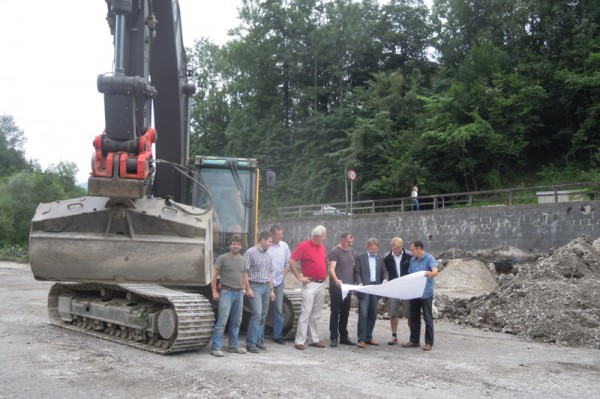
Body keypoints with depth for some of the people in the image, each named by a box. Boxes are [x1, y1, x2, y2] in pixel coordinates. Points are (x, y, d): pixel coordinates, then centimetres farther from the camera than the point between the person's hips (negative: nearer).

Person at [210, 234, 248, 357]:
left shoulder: (242, 260, 12)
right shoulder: (223, 258, -5)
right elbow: (214, 275, -5)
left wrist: (243, 288, 13)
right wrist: (214, 291, -10)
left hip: (239, 293, 6)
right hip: (226, 292, -6)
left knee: (236, 322, 11)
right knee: (222, 321, -10)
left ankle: (234, 346, 22)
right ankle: (217, 347, -6)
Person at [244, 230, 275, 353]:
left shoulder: (267, 255, 16)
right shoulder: (250, 253, -6)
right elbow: (244, 272, -10)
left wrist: (271, 289, 17)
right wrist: (248, 289, -14)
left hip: (266, 287, 7)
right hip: (255, 287, -7)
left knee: (263, 315, 8)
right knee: (257, 314, -14)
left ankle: (259, 340, 17)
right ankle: (251, 344, -9)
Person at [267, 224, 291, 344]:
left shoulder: (284, 246, 4)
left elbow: (288, 263, 13)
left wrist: (283, 275, 4)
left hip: (279, 282, 4)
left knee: (279, 309, 5)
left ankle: (277, 335, 13)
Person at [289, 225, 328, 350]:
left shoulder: (322, 246, 11)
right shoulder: (303, 246, -10)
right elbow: (291, 262, -13)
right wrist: (299, 277, -12)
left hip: (322, 284, 7)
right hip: (310, 284, -7)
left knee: (316, 314, 12)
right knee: (306, 313, -9)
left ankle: (315, 339, 18)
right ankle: (299, 341, -6)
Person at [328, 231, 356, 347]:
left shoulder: (351, 251, 12)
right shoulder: (334, 252, -9)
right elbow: (331, 268, -18)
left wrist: (355, 281, 10)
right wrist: (336, 280, -35)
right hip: (336, 287, -6)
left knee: (345, 313, 11)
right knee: (335, 312, -2)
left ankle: (344, 337, 18)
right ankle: (333, 338, 2)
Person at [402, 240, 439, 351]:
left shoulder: (429, 258, -8)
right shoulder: (412, 260, 11)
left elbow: (435, 272, -23)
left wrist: (430, 274, -45)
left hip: (426, 293, -6)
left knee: (428, 319, 0)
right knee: (414, 318, 11)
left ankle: (429, 343, 6)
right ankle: (414, 341, 20)